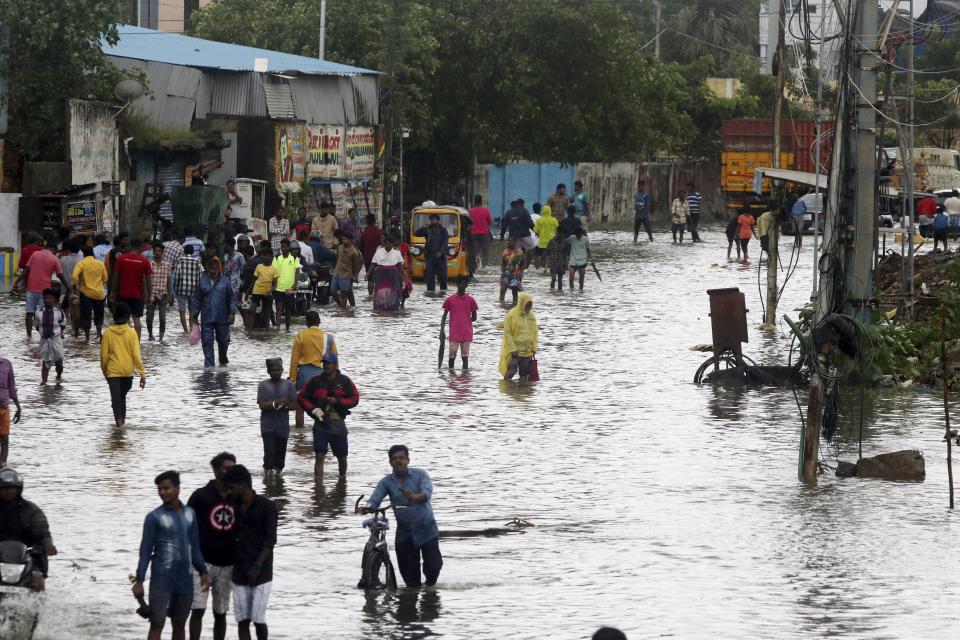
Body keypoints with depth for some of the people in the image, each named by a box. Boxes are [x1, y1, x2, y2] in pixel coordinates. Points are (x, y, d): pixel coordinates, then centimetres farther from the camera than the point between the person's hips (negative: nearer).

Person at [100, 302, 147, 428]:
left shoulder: (108, 332, -6)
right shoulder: (131, 332, -7)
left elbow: (104, 355, -1)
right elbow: (136, 355, -9)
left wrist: (104, 371, 15)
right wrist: (142, 374, -4)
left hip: (113, 371, -2)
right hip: (128, 370, 2)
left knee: (116, 398, -7)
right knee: (122, 395, 23)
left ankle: (118, 419, -27)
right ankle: (122, 419, 34)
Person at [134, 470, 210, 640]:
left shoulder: (189, 514, 7)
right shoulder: (154, 517, -6)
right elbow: (146, 551, -6)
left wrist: (203, 571, 9)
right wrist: (139, 580, -10)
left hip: (185, 580, 5)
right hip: (162, 579, -5)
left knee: (179, 625, 12)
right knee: (157, 624, -7)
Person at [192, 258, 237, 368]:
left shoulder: (225, 281, 0)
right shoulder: (202, 281, 3)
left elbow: (232, 298, 4)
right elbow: (197, 300, 8)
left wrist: (232, 313, -4)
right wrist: (194, 315, 6)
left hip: (222, 318, 0)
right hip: (207, 318, 0)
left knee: (223, 340, 11)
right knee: (207, 342, -4)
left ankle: (223, 360, 34)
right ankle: (208, 363, 0)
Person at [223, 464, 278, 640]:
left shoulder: (266, 506, -7)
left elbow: (270, 541, -11)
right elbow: (233, 539, 14)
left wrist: (258, 566, -18)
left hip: (261, 574, -5)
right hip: (239, 573, 5)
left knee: (258, 619, -7)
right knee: (242, 620, 1)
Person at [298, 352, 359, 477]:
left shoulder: (344, 381, 2)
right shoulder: (315, 381, 3)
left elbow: (355, 399, -2)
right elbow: (302, 398, 6)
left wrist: (337, 401, -16)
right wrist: (313, 410, -9)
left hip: (338, 424, 1)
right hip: (320, 425, -1)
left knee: (342, 457, 14)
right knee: (319, 457, -11)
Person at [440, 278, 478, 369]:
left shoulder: (470, 300, 6)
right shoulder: (450, 300, 4)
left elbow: (474, 317, 12)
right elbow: (444, 316, 7)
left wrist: (466, 321, -3)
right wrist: (442, 330, -2)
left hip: (467, 333, 1)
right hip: (454, 333, -1)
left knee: (465, 355, 1)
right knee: (452, 355, -5)